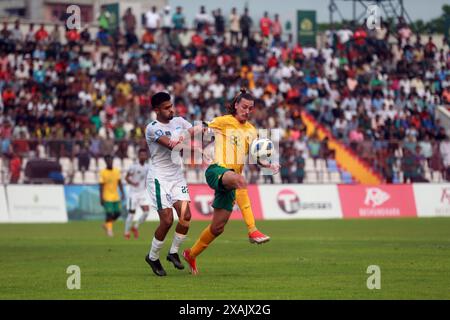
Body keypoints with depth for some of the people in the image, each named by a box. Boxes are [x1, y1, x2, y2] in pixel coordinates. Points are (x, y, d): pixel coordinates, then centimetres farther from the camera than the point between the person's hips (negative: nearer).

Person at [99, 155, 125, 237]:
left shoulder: (117, 171, 5)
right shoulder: (103, 172, -7)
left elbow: (119, 183, 9)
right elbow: (101, 186, -7)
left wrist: (122, 193, 0)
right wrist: (101, 198, -10)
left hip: (116, 197, 5)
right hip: (107, 197, -5)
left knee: (117, 213, 3)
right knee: (109, 214, -9)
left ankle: (106, 224, 25)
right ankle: (109, 229, 6)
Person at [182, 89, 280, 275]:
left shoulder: (251, 131, 17)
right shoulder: (223, 122, 1)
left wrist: (270, 166, 1)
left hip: (231, 180, 7)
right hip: (216, 170, -6)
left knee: (218, 227, 5)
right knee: (239, 179, -41)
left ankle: (191, 254, 30)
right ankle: (253, 231, -49)